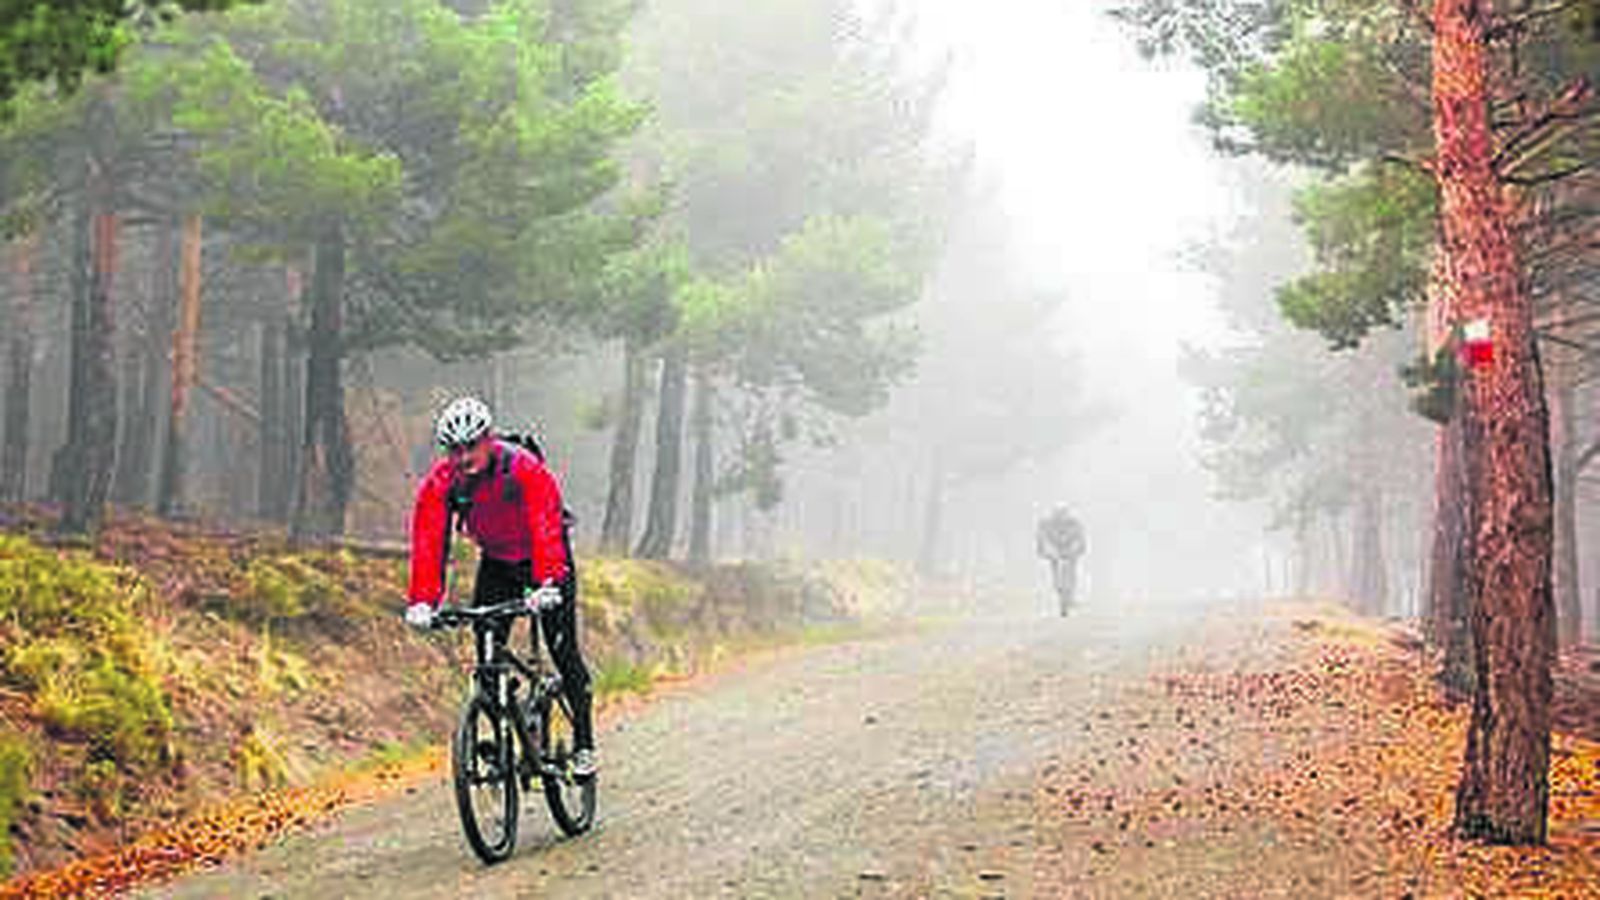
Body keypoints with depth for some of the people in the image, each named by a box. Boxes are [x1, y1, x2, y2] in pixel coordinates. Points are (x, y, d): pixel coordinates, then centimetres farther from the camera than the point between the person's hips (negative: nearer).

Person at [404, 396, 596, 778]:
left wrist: (547, 585, -53)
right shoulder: (441, 481, -18)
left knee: (562, 649, -8)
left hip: (544, 558, -4)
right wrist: (421, 600, -34)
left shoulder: (524, 468, -30)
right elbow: (428, 539, -23)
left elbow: (546, 527, -40)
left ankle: (584, 744, 2)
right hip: (496, 563, 4)